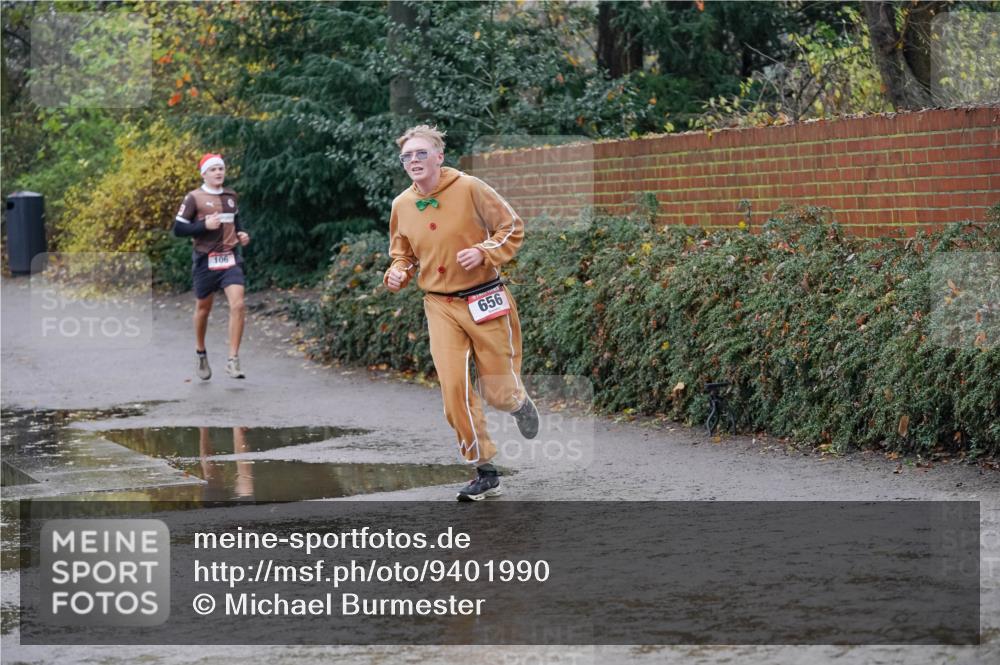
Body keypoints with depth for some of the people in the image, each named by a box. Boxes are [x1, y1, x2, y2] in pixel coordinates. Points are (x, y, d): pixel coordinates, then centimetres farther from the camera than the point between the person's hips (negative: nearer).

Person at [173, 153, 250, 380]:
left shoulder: (230, 196, 10)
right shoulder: (194, 198, -6)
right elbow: (178, 229, -9)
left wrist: (241, 234, 9)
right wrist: (205, 226, -21)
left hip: (230, 259, 3)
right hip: (206, 260, -3)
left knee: (238, 305, -14)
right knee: (203, 308, 12)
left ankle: (233, 361, -11)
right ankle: (200, 353, 36)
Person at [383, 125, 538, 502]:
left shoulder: (469, 188, -9)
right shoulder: (402, 206, 4)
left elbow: (512, 228, -3)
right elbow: (403, 255, 20)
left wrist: (483, 253, -18)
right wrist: (396, 274, -2)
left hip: (485, 300, -3)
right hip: (441, 306, 3)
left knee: (499, 392, 2)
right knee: (454, 388, -9)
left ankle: (519, 402, 43)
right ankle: (485, 472, 3)